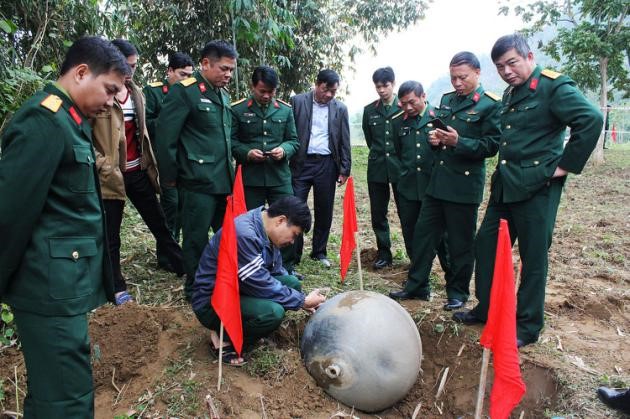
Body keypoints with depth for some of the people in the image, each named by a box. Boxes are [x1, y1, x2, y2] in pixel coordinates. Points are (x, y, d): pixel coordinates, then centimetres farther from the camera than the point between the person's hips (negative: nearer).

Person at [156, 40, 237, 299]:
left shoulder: (223, 96, 16)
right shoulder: (184, 91, -9)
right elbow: (165, 137, -12)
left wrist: (229, 174, 17)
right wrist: (170, 177, -8)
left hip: (223, 181, 7)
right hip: (197, 183, -7)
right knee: (197, 239, 4)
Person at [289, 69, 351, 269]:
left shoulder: (340, 108, 8)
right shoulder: (297, 101, 1)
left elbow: (345, 142, 8)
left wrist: (344, 170, 4)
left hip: (327, 164, 2)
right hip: (301, 162, -2)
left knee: (324, 211, 8)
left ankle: (319, 252, 24)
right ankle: (293, 256, 8)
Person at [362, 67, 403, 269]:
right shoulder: (369, 110, 9)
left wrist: (400, 157, 5)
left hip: (400, 167, -3)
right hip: (377, 168, 3)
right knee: (378, 214, 6)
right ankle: (384, 254, 19)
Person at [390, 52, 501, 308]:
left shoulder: (490, 105, -6)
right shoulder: (446, 100, 14)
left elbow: (491, 145, -11)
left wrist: (458, 142, -24)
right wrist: (434, 138, 0)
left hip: (464, 184, -6)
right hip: (437, 181, 7)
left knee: (460, 242, 5)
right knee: (423, 233, 10)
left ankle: (457, 293, 21)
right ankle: (416, 285, 23)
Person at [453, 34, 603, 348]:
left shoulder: (553, 86, -10)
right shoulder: (510, 94, 16)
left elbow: (591, 120, -22)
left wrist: (565, 166, -19)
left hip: (536, 187, -8)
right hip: (505, 186, 8)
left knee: (533, 257, 2)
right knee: (486, 245, 12)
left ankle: (528, 327, 17)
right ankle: (486, 309, 29)